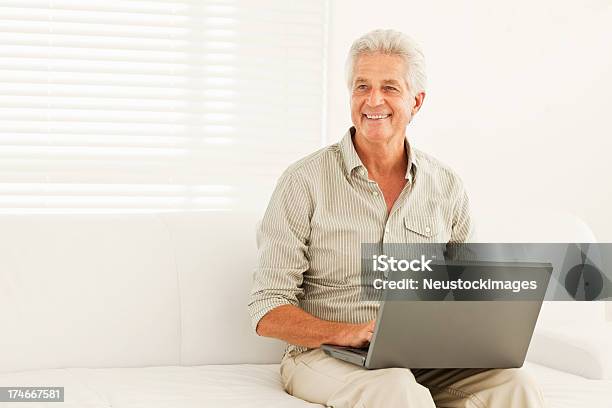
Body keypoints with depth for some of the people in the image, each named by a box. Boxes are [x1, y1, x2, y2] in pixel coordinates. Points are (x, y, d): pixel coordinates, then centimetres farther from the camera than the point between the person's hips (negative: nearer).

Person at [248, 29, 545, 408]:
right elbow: (268, 313, -8)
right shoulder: (304, 182, -5)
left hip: (424, 359, 4)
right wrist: (349, 333, -25)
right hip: (326, 358, -4)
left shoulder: (447, 187, 8)